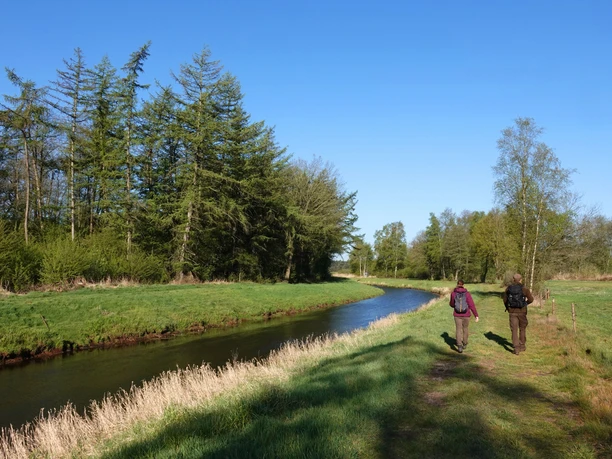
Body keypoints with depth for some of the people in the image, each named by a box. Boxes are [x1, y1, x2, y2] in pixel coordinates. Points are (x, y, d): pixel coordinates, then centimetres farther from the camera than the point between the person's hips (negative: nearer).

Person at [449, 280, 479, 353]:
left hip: (457, 315, 0)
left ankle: (459, 346, -16)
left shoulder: (453, 293, -7)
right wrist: (476, 315, -9)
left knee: (458, 330, 3)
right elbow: (472, 305, -13)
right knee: (465, 328, 22)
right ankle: (464, 344, 38)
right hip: (466, 315, 1)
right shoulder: (467, 293, -10)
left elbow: (452, 304, 7)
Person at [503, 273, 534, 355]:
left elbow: (505, 300, 6)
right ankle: (522, 346, 27)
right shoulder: (524, 289, -9)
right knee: (522, 329, 18)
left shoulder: (508, 288, -1)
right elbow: (531, 299, -2)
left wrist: (507, 308, 24)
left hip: (512, 311, 1)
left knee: (514, 330, 3)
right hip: (522, 311, -1)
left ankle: (516, 348, -5)